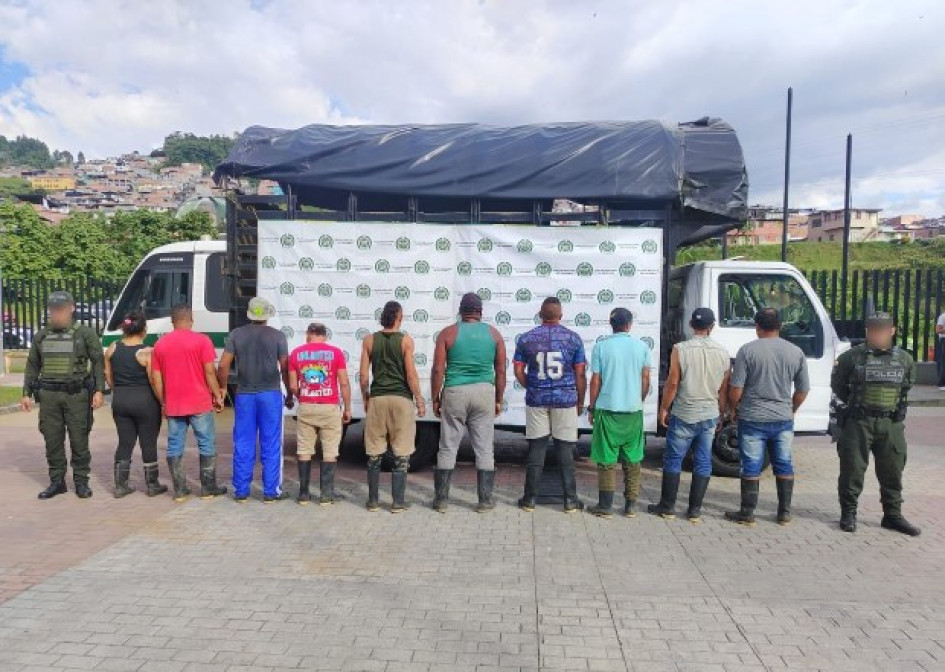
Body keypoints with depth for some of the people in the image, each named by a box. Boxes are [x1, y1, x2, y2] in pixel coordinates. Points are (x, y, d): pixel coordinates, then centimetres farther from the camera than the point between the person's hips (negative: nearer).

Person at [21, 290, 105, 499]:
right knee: (52, 440, 7)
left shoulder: (85, 334, 0)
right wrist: (27, 393, 11)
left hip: (77, 395, -3)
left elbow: (98, 362, -2)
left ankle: (81, 482, 11)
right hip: (48, 395, 4)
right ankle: (57, 482, 18)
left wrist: (99, 390, -10)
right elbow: (32, 366, 17)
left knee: (79, 440, 1)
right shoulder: (41, 336, 12)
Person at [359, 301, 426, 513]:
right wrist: (419, 400, 1)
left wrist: (365, 398, 15)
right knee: (401, 454, 5)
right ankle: (398, 502, 7)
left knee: (375, 453, 10)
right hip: (401, 399, -2)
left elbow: (363, 375, 3)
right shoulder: (405, 340, -4)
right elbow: (411, 374, -7)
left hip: (377, 398, 3)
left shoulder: (369, 340, 4)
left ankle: (373, 500, 15)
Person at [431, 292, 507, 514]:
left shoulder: (448, 333, -1)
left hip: (454, 393, -1)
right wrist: (499, 400, 12)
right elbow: (501, 371, 4)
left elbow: (438, 370, -4)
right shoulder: (493, 333, 4)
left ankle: (441, 499, 15)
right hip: (484, 393, 1)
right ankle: (485, 500, 14)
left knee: (448, 448, 8)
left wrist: (435, 399, 5)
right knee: (484, 449, 8)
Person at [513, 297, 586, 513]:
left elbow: (518, 371, 2)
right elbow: (580, 374, 0)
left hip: (536, 400, 1)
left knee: (536, 448, 7)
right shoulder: (573, 338, -1)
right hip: (566, 399, -1)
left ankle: (530, 499, 13)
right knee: (565, 449, 6)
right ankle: (570, 499, 12)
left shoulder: (526, 338, 1)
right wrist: (580, 402, 9)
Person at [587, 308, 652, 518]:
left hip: (607, 410, -2)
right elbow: (646, 379, 4)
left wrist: (591, 408, 6)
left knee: (607, 460, 5)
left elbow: (595, 380, -3)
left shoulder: (601, 346, -4)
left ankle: (605, 506, 8)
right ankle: (630, 505, 18)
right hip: (634, 410, 2)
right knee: (633, 460, 13)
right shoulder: (642, 347, 1)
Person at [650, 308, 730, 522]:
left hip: (683, 415, -3)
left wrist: (664, 408, 1)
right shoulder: (723, 352, 0)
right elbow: (724, 389, 5)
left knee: (673, 460, 8)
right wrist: (721, 414, 17)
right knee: (703, 463, 10)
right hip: (710, 416, 3)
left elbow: (672, 383, -10)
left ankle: (667, 507, 14)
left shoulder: (680, 349, -11)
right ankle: (695, 510, 15)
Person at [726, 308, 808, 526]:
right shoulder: (796, 352, 2)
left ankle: (747, 513, 10)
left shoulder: (747, 350, -10)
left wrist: (733, 409, 5)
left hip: (753, 419, -3)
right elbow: (802, 390, 7)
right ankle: (784, 513, 23)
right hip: (783, 419, 3)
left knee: (751, 467, 4)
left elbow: (735, 389, -11)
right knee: (784, 466, 15)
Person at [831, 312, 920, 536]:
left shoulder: (905, 359, 6)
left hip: (892, 424, 3)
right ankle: (848, 514, 14)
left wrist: (897, 407, 16)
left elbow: (906, 387, 22)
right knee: (852, 469, 2)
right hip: (858, 423, -3)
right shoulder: (852, 357, -4)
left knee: (892, 472, 11)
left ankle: (893, 515, 24)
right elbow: (837, 385, 7)